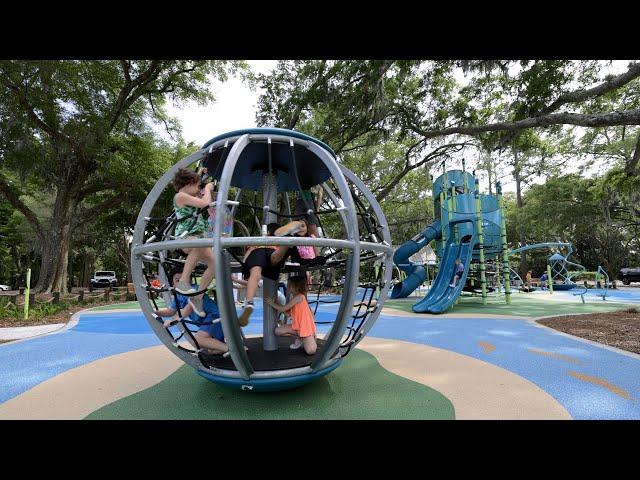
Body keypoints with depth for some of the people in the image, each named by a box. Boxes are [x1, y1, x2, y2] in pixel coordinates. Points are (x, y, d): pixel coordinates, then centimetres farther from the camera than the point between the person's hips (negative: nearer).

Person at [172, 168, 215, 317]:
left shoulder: (189, 197, 21)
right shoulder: (180, 196, -9)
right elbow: (205, 203, -19)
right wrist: (207, 188, -2)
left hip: (198, 236, 10)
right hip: (185, 237, -9)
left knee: (215, 263, -9)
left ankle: (197, 297, 1)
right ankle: (183, 282, -33)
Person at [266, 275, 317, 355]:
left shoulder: (299, 296, -19)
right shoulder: (294, 298, 9)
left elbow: (283, 309, -17)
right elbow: (288, 313, 7)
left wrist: (272, 303, -5)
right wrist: (276, 304, 3)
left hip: (306, 326, -9)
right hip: (297, 326, 9)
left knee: (310, 351, -22)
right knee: (278, 331, -4)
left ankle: (313, 340, 10)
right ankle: (299, 338, 9)